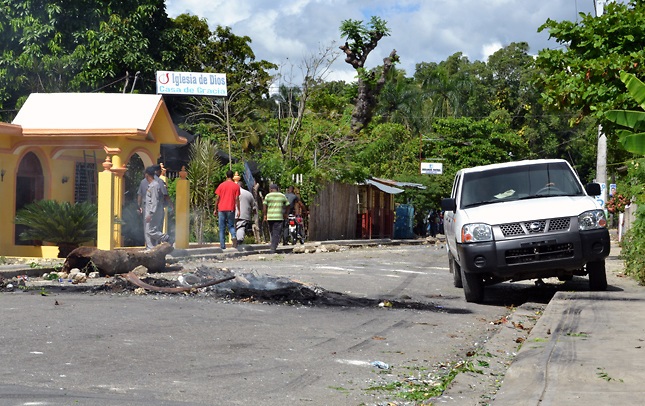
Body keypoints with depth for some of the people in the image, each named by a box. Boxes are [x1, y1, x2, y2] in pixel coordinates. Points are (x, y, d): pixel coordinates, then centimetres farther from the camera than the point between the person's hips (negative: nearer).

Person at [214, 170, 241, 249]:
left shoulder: (221, 185, 3)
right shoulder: (236, 186, 1)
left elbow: (217, 198, 2)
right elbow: (237, 199, -3)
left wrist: (215, 209, 9)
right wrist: (238, 210, 0)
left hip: (221, 209, 0)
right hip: (231, 209, 0)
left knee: (222, 228, 6)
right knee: (231, 225, 12)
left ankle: (222, 245, 2)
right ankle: (234, 237, -18)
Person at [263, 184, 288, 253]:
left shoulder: (268, 196, 5)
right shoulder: (282, 196, 9)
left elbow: (264, 206, -4)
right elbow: (287, 205, 10)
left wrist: (265, 215, 1)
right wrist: (285, 214, 21)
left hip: (270, 217, 1)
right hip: (279, 217, -1)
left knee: (272, 233, 15)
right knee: (277, 234, -4)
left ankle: (273, 247, 18)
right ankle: (273, 249, -15)